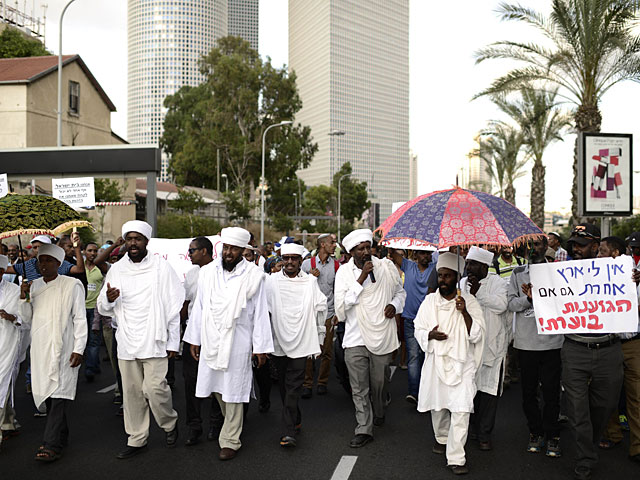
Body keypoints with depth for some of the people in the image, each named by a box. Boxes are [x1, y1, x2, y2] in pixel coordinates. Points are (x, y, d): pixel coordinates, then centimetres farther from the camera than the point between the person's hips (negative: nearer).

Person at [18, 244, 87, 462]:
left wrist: (78, 349, -10)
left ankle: (51, 444, -7)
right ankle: (61, 435, 24)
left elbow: (80, 319, -4)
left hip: (63, 348, -5)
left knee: (59, 394, -8)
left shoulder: (72, 285, -3)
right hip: (40, 348, 5)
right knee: (45, 392, 10)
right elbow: (27, 319, 14)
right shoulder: (34, 286, 12)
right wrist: (24, 298, -2)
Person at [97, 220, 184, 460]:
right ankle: (136, 439, 24)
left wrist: (173, 342, -5)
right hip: (126, 341, 4)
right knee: (132, 392, 9)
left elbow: (174, 306, -2)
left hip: (154, 341, -4)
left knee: (155, 389, -9)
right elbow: (103, 308, 14)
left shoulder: (161, 267, -2)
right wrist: (109, 299, -11)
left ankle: (170, 422, 20)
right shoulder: (116, 270, 8)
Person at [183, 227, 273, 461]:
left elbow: (260, 313, -4)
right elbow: (199, 307, 10)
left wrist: (261, 347, -5)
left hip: (238, 342, -4)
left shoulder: (253, 275, -5)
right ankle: (232, 423, 38)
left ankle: (230, 440, 15)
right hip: (210, 339, 4)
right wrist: (194, 339, 9)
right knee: (217, 388, 13)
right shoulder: (207, 272, 5)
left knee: (233, 391, 2)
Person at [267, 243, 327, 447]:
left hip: (301, 342, -2)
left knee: (294, 386, -6)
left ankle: (289, 431, -7)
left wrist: (320, 336, 12)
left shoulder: (310, 281, 2)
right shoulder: (272, 281, 2)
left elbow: (321, 308, 10)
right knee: (283, 385, 12)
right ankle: (296, 420, 30)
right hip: (278, 340, 2)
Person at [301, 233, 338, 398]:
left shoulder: (336, 265, 5)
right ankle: (307, 383, 11)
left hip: (328, 314, 2)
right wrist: (311, 276, -11)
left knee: (327, 351, 5)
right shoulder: (307, 263, 0)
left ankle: (322, 382, 20)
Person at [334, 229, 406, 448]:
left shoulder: (386, 266, 1)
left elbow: (400, 291, 17)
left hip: (382, 335, 1)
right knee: (359, 387, 0)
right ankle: (364, 429, 13)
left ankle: (378, 414, 41)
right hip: (355, 337, -1)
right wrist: (361, 278, -18)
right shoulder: (344, 272, -2)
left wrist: (394, 305, -5)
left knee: (378, 383, 13)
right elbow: (341, 303, -13)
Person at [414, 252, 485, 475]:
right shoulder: (430, 301, 5)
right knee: (437, 405, 15)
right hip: (435, 361, 3)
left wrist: (465, 312, -20)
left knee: (461, 410, -10)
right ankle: (442, 438, 42)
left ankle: (456, 458, -1)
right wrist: (430, 334, -13)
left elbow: (476, 335, -5)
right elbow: (418, 330, 9)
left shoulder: (469, 301, -2)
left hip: (461, 362, -3)